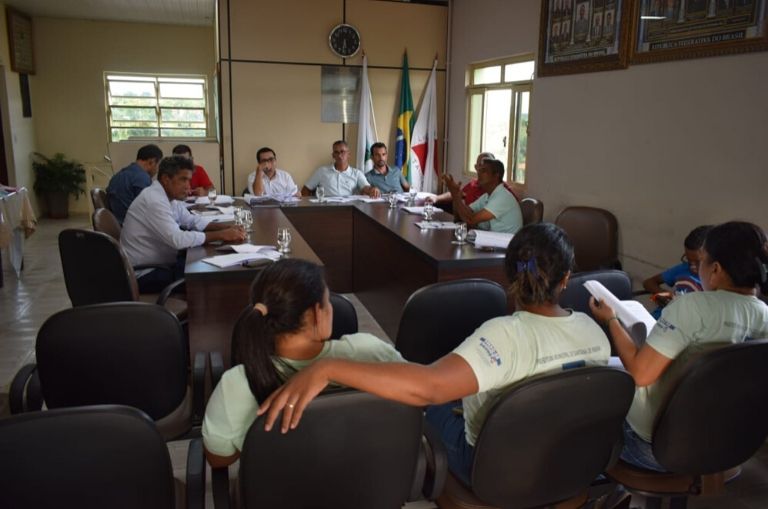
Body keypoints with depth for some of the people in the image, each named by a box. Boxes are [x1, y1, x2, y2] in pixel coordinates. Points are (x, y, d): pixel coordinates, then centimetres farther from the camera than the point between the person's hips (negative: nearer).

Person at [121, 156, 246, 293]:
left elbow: (192, 220, 11)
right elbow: (178, 240, -31)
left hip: (159, 262, 9)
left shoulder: (170, 196, 5)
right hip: (145, 273, -9)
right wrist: (220, 235, -25)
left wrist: (227, 228, -5)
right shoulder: (154, 200, -24)